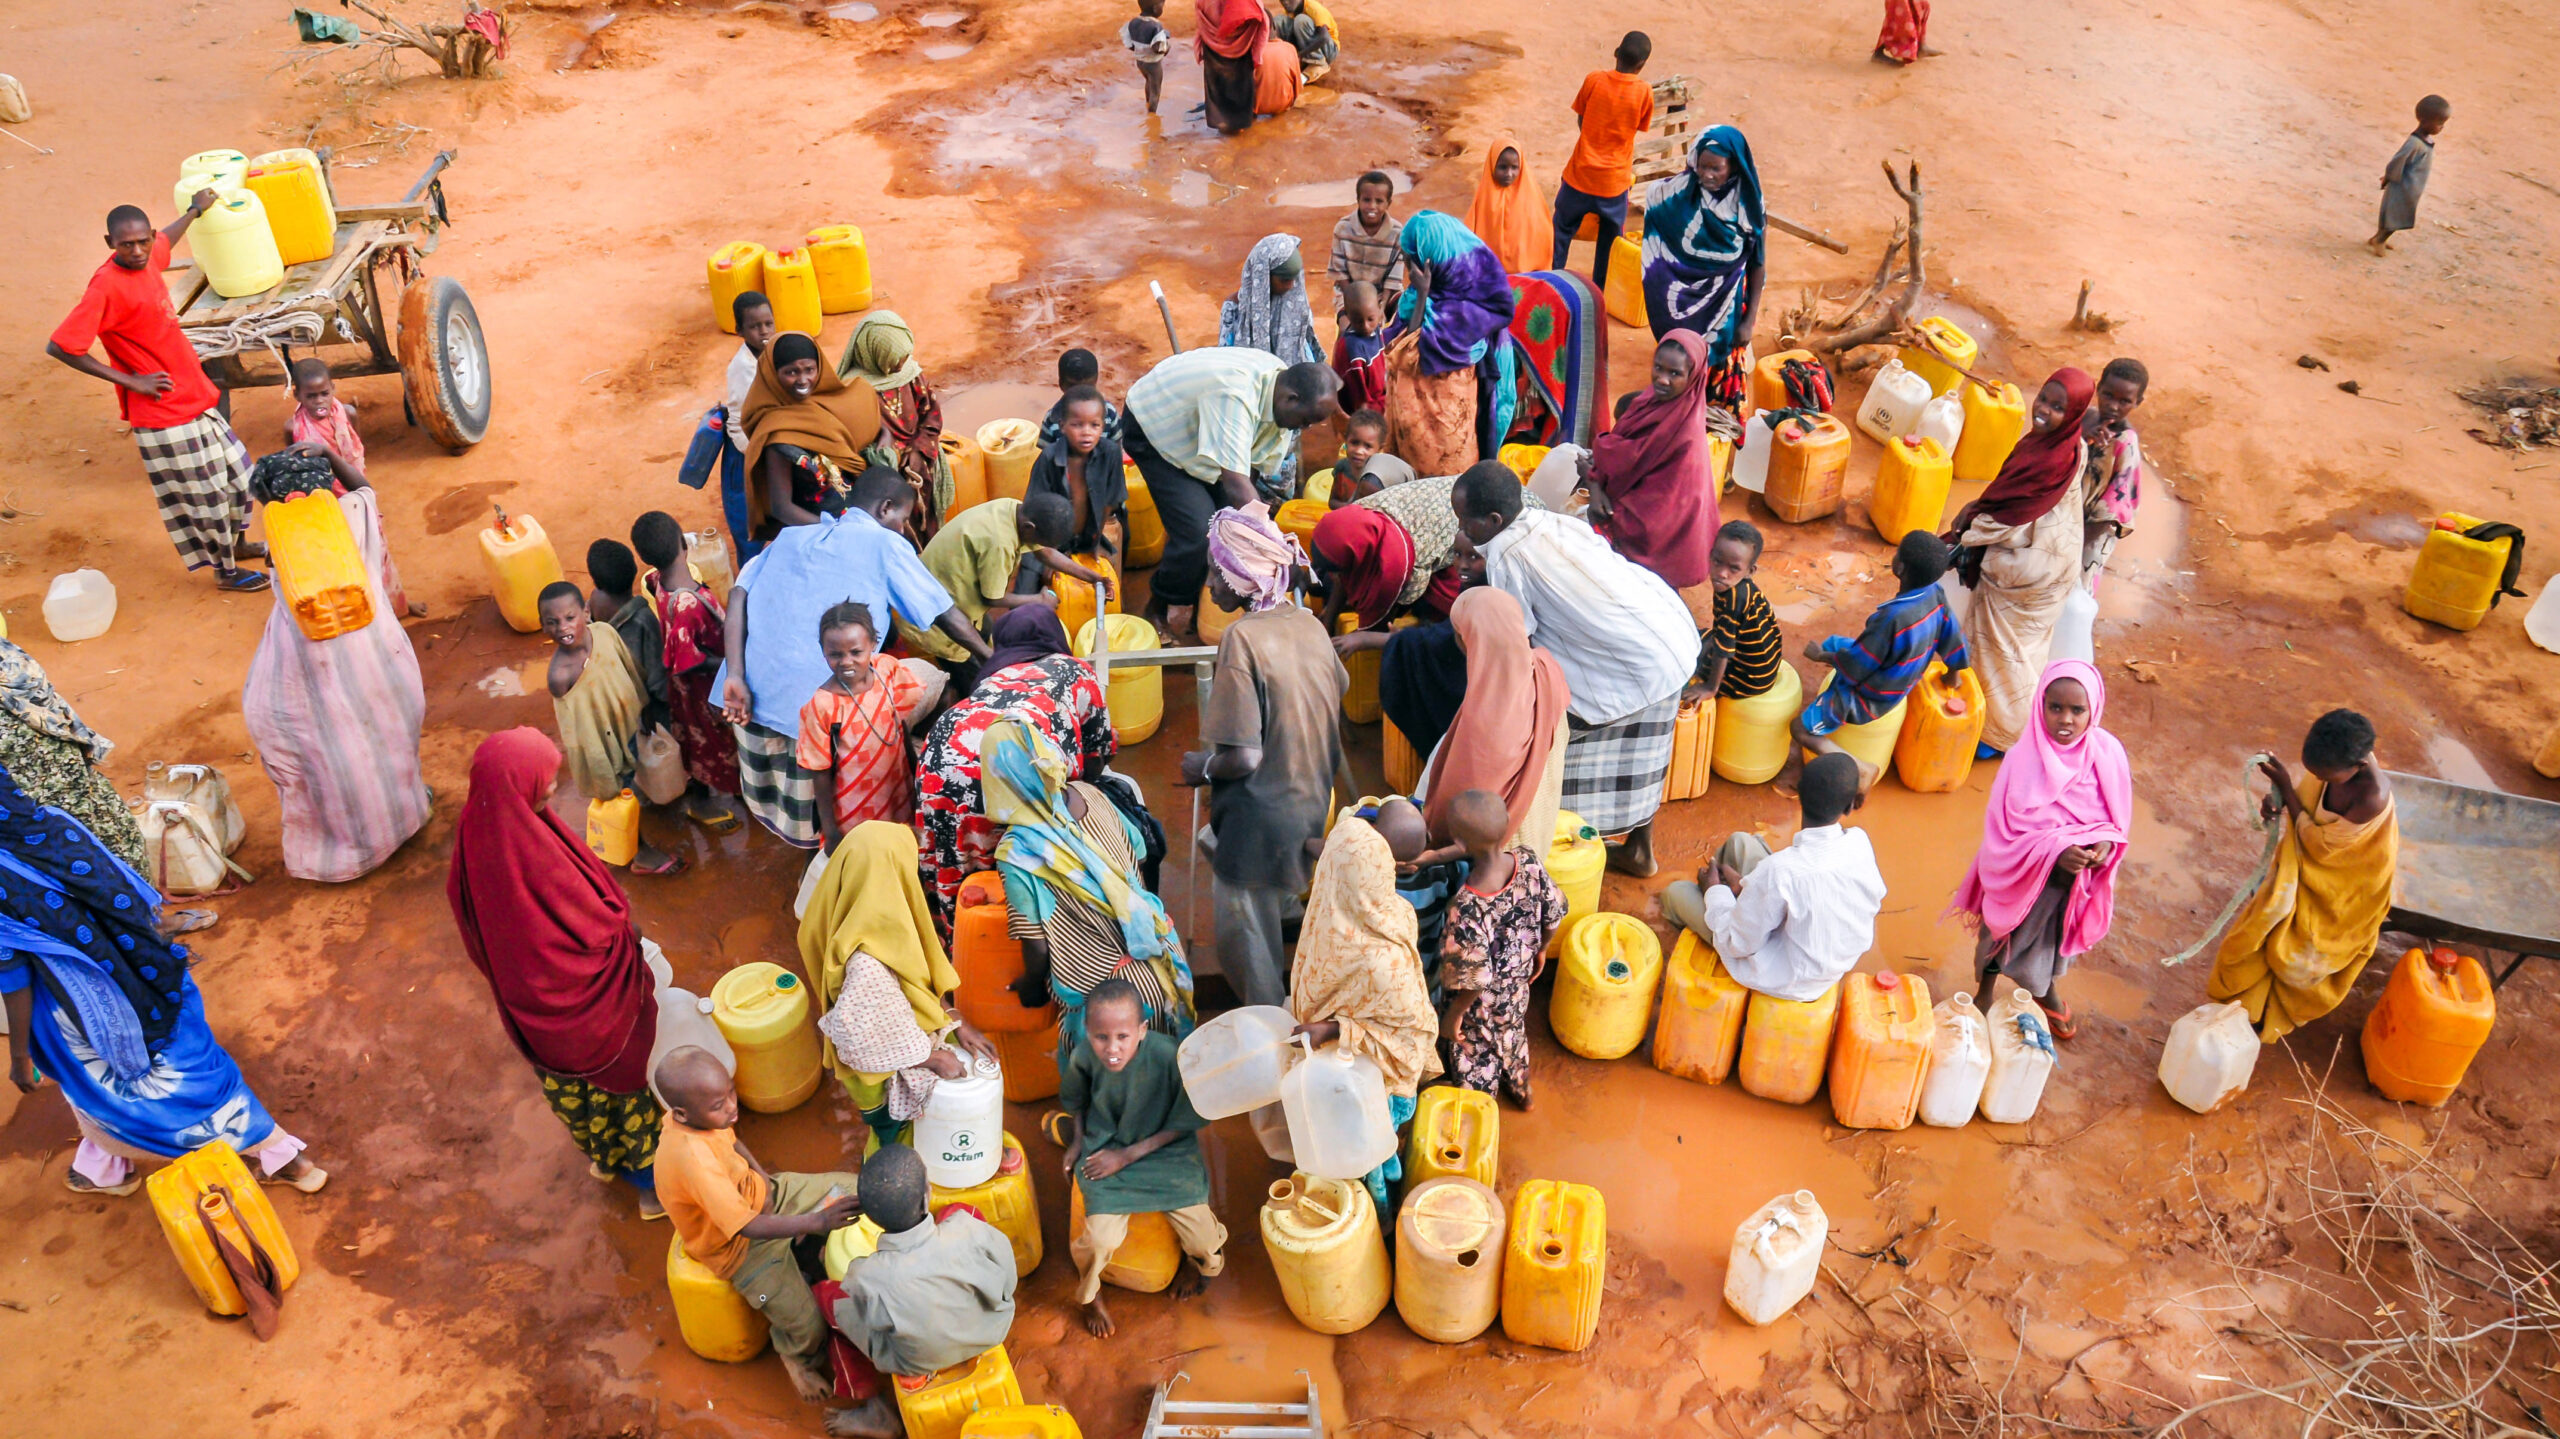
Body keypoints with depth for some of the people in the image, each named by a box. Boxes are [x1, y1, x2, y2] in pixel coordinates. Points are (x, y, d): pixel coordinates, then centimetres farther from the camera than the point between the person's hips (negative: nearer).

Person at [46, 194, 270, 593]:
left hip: (195, 398, 9)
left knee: (237, 471, 22)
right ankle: (226, 571, 23)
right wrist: (130, 380, -20)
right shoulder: (107, 286, -24)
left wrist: (194, 210, 43)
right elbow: (59, 346, -25)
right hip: (164, 414, -9)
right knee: (203, 495, 5)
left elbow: (167, 239, 27)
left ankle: (237, 543, 44)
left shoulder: (148, 259, 0)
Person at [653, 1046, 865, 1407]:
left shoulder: (701, 1114, -17)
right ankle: (798, 1358, 22)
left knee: (860, 1191, 3)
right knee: (808, 1325, -14)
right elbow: (749, 1226, -40)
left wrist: (762, 1176, -5)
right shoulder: (690, 1158, -41)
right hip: (736, 1245, -7)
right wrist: (815, 1221, -46)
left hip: (760, 1196, 8)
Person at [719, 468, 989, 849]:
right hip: (814, 699, -5)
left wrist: (736, 676, 0)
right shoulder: (886, 544, 8)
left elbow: (738, 594, 7)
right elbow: (946, 615, 10)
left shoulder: (792, 536, 21)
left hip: (750, 694, 6)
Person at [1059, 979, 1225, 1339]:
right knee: (1100, 1240, -19)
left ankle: (1196, 1264, 31)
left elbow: (1183, 1124, -12)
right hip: (1104, 1151, 1)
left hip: (1164, 1150, -1)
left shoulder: (1168, 1056, -27)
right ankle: (1091, 1295, 17)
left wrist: (1129, 1155, -14)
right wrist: (1077, 1141, 3)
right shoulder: (1083, 1057, -16)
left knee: (1204, 1242, -10)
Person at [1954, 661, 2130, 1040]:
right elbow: (2006, 830, -22)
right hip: (2022, 875, -3)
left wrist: (2105, 843, -26)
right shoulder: (2025, 758, -28)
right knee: (2005, 937, 22)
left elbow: (2117, 819, -6)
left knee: (2057, 936, 29)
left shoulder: (2108, 753, -19)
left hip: (2076, 878, 3)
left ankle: (2046, 990, 60)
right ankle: (1985, 994, 51)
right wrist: (2055, 851, -36)